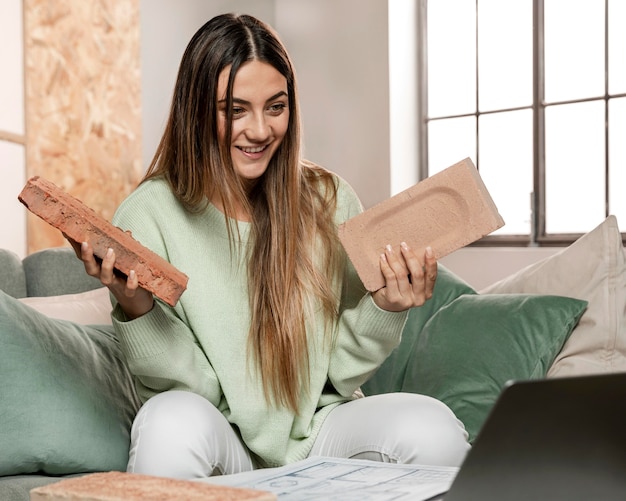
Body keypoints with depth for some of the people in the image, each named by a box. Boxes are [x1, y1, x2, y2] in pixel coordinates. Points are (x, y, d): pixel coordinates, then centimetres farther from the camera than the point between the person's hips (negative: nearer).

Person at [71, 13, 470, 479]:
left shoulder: (330, 200, -2)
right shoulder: (150, 213, -8)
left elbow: (345, 369, 2)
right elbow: (189, 386, -9)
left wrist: (386, 307, -17)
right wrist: (135, 309, -27)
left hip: (317, 429, 3)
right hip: (220, 445, -2)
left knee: (432, 428, -27)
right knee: (172, 422, -36)